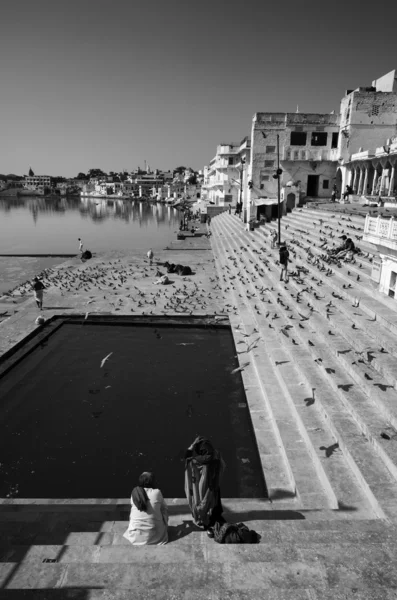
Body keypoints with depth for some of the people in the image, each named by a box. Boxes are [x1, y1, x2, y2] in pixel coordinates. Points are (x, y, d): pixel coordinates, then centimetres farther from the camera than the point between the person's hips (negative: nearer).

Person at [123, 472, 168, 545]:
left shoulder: (134, 493, -6)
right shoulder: (157, 492, -11)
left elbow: (131, 514, 3)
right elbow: (164, 508, 0)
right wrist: (166, 525, 14)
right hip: (155, 536, -2)